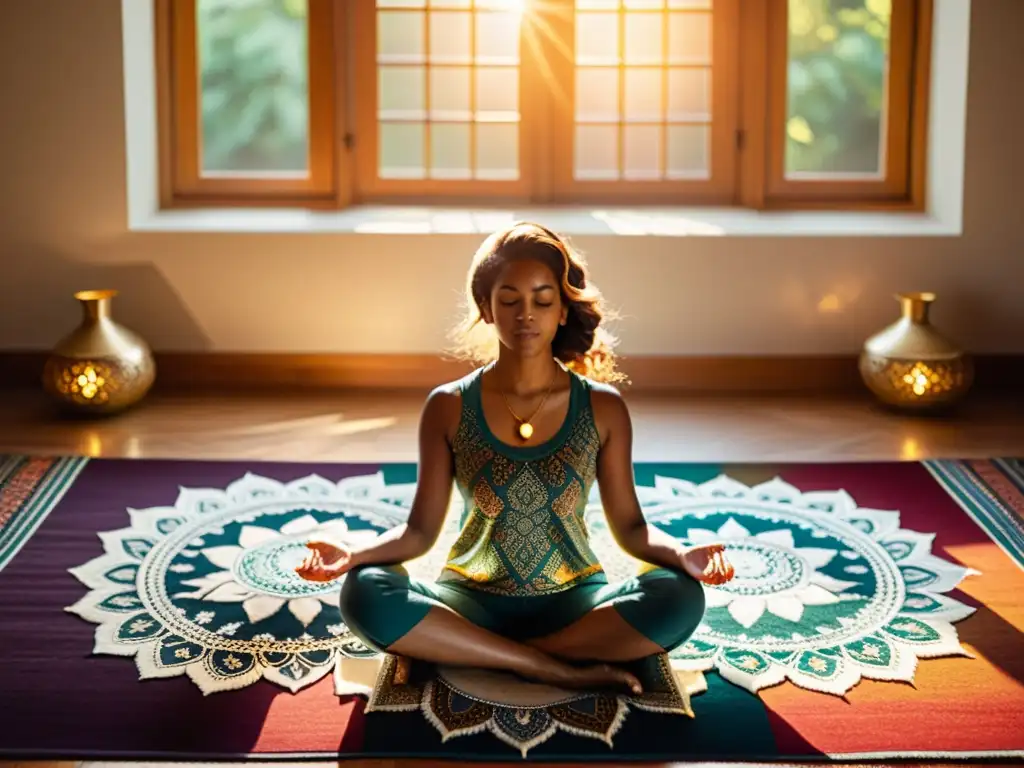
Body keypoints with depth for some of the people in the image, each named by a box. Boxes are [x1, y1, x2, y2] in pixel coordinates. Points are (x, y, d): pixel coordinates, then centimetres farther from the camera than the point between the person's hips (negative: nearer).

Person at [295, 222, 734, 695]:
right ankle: (559, 670, -25)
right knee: (365, 594, -30)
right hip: (472, 604, 0)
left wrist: (681, 554, -20)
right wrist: (354, 554, -22)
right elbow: (420, 529, -2)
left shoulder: (602, 407, -2)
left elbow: (628, 525, 2)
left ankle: (467, 657, -22)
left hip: (573, 604, 1)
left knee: (679, 597, -29)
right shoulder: (448, 408, -2)